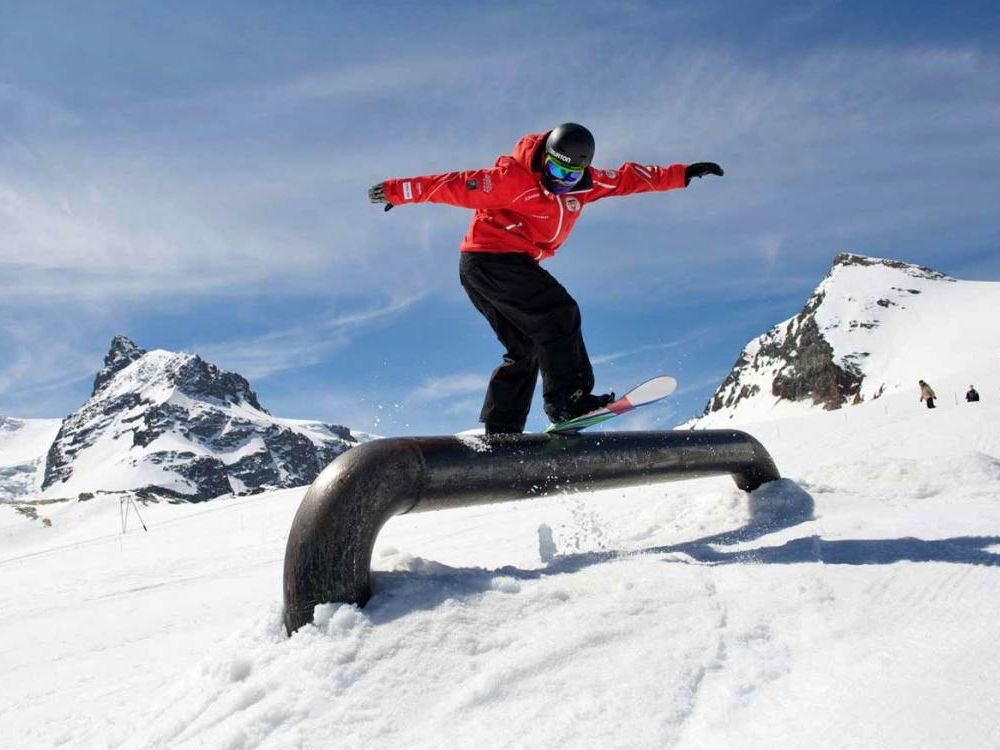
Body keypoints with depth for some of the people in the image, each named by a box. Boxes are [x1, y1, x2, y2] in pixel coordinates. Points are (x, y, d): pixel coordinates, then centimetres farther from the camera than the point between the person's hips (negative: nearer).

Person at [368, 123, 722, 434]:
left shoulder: (583, 184, 8)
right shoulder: (514, 178, -14)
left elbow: (628, 177, 16)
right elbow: (456, 186, -15)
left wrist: (682, 174, 16)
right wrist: (399, 190, -15)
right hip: (490, 258, -9)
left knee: (525, 349, 8)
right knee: (559, 314, -19)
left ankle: (499, 431, 10)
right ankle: (568, 400, -21)